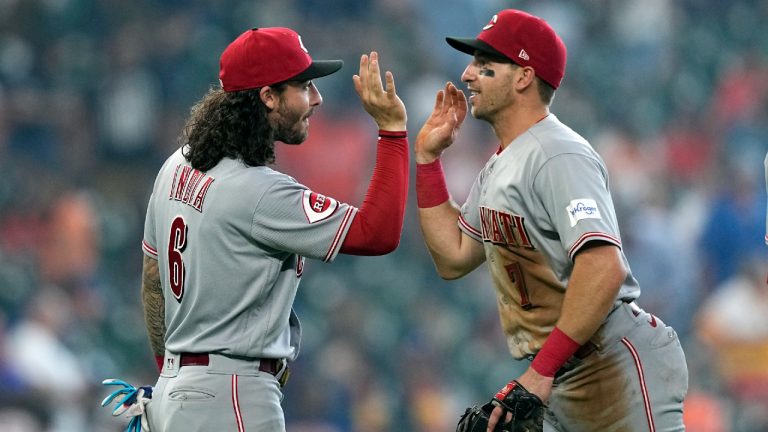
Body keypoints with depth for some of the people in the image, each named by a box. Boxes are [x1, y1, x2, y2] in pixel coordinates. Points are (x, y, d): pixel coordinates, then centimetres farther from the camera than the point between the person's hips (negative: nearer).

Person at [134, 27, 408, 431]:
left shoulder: (178, 167, 9)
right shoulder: (258, 192, -19)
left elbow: (153, 284, 18)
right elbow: (378, 233, -19)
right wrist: (392, 128, -17)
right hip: (231, 398, -10)